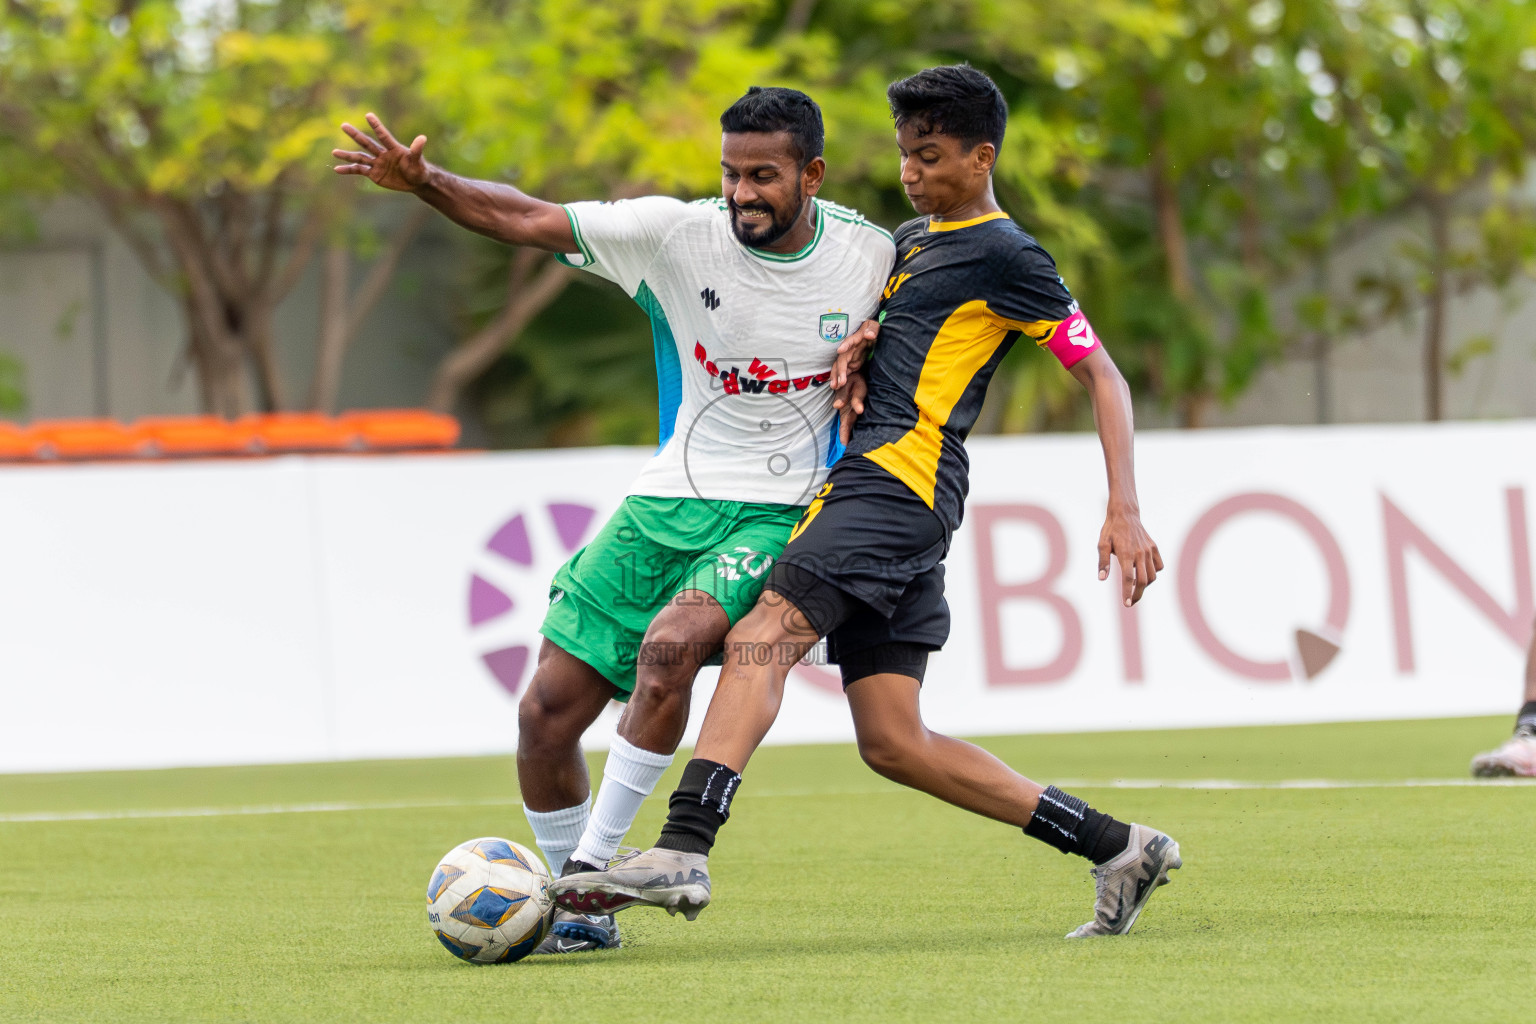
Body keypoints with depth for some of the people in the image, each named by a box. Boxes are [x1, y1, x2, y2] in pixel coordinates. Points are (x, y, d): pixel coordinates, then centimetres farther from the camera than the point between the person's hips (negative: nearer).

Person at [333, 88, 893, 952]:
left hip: (780, 514, -3)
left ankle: (593, 861, -18)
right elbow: (526, 221, -8)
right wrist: (424, 183, -24)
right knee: (548, 711, -3)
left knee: (671, 644, -32)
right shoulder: (678, 233, -6)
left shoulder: (874, 256, -5)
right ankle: (581, 912, 18)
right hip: (668, 500, 3)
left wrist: (870, 353, -8)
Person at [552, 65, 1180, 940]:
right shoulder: (910, 240, 25)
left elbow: (1102, 375, -2)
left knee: (762, 638, -25)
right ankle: (1117, 848, 6)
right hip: (869, 479, 10)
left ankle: (684, 851, -39)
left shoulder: (1006, 257, -1)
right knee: (893, 744, 3)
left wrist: (1125, 510, -11)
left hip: (902, 475, -10)